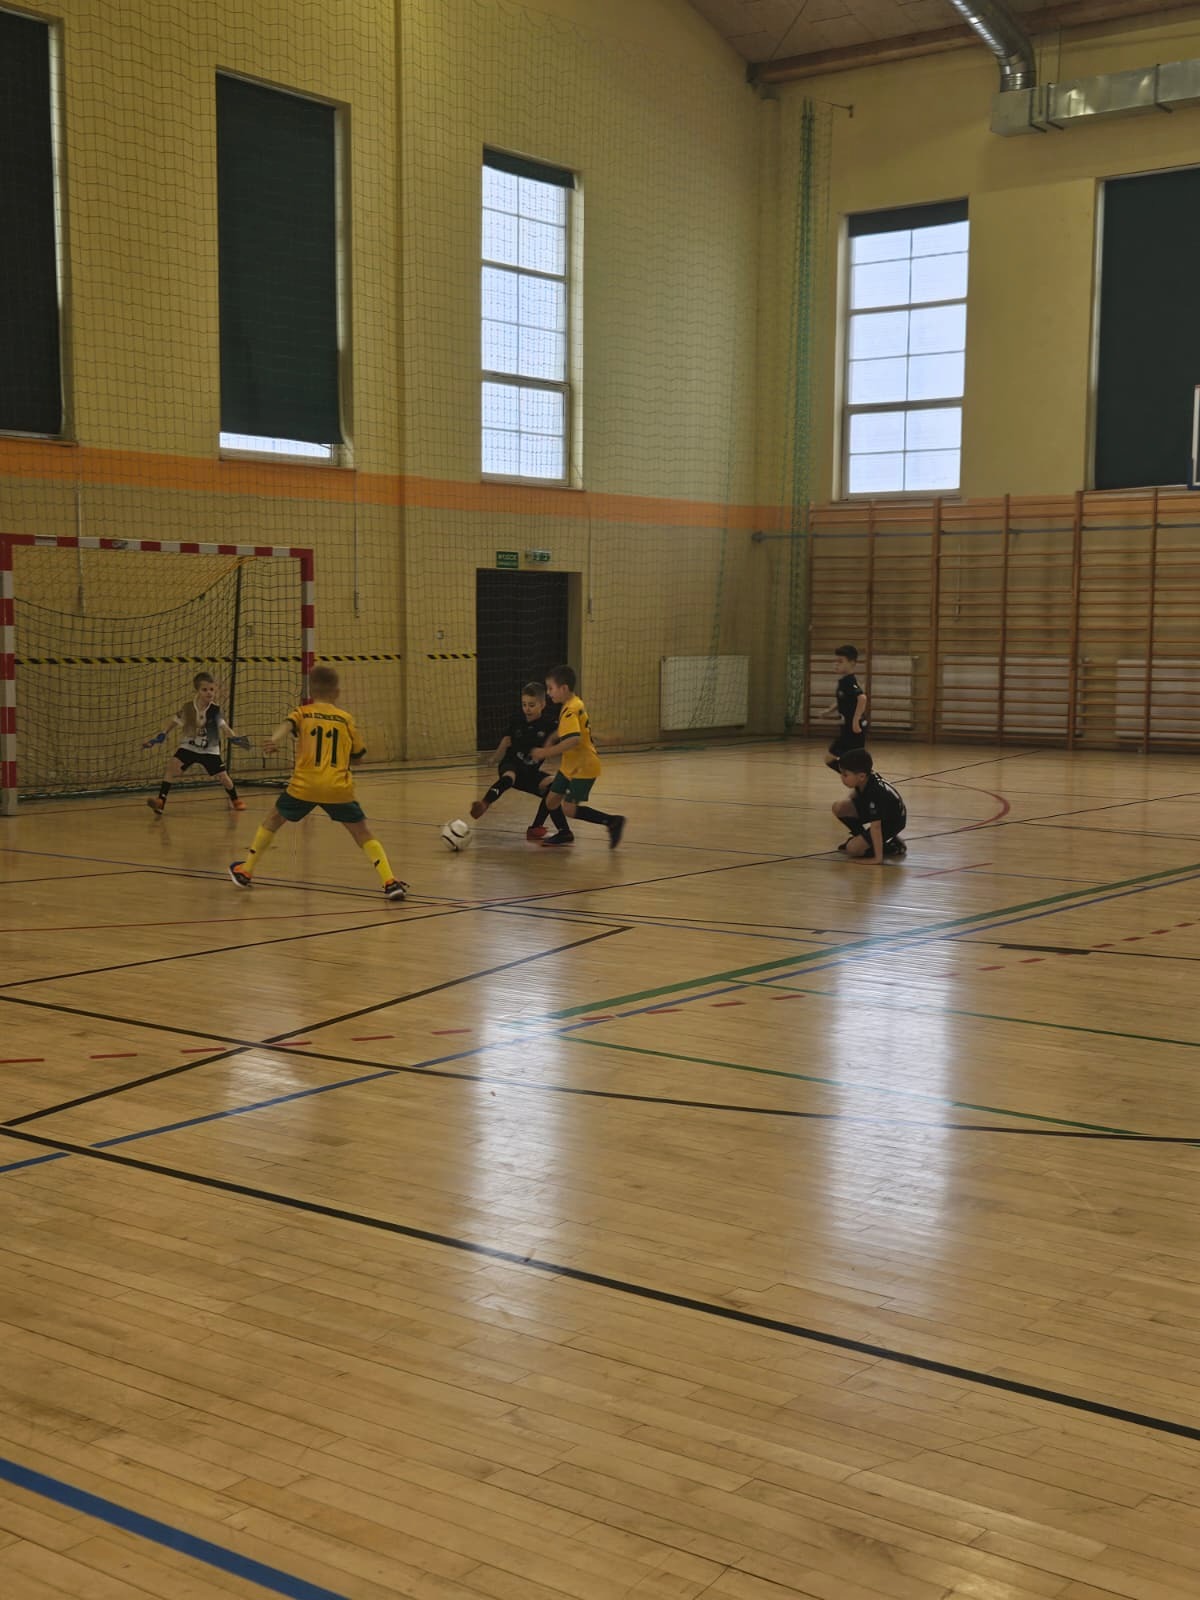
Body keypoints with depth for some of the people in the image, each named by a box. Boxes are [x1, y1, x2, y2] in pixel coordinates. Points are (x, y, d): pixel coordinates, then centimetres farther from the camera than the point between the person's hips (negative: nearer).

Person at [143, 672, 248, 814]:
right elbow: (174, 722, -3)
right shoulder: (187, 708, -13)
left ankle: (235, 799, 31)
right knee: (172, 766, -22)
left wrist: (234, 737, -38)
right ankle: (160, 800, -17)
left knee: (222, 777, 0)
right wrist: (158, 738, -5)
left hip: (210, 750, 0)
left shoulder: (215, 710, -16)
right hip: (188, 747, 0)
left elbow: (223, 726, -20)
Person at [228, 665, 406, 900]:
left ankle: (245, 871, 31)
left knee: (274, 820, 24)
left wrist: (274, 740, -33)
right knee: (363, 834, 6)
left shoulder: (302, 713, 10)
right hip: (338, 788, 0)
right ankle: (390, 882, -9)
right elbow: (358, 756, 17)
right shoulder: (346, 719, 13)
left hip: (304, 786, 0)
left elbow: (288, 725, -13)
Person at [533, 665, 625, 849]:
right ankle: (564, 833, 31)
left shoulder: (571, 710, -23)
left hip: (583, 767, -9)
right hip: (570, 765, 9)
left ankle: (612, 822, -6)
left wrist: (546, 752, -32)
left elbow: (574, 739, -37)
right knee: (551, 800, 12)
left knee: (569, 808, -12)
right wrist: (552, 739, 12)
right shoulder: (574, 704, 7)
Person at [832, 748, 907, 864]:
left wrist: (878, 858, -40)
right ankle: (859, 836, 9)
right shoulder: (866, 777, -16)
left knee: (853, 849, -18)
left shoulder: (874, 793, -38)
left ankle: (893, 846, 0)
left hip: (892, 821, -8)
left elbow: (876, 827, -40)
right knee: (838, 807, -12)